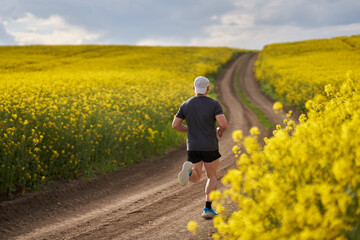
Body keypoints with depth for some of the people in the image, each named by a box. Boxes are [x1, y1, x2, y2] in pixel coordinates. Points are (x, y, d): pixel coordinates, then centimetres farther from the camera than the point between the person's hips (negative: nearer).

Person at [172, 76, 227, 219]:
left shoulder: (186, 105, 2)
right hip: (210, 147, -2)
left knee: (196, 178, 11)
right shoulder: (214, 104, -8)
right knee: (212, 177, 17)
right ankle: (208, 208, 5)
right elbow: (223, 124, -20)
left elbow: (175, 125, 0)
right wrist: (221, 130, 5)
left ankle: (188, 170, -27)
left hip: (193, 147, 2)